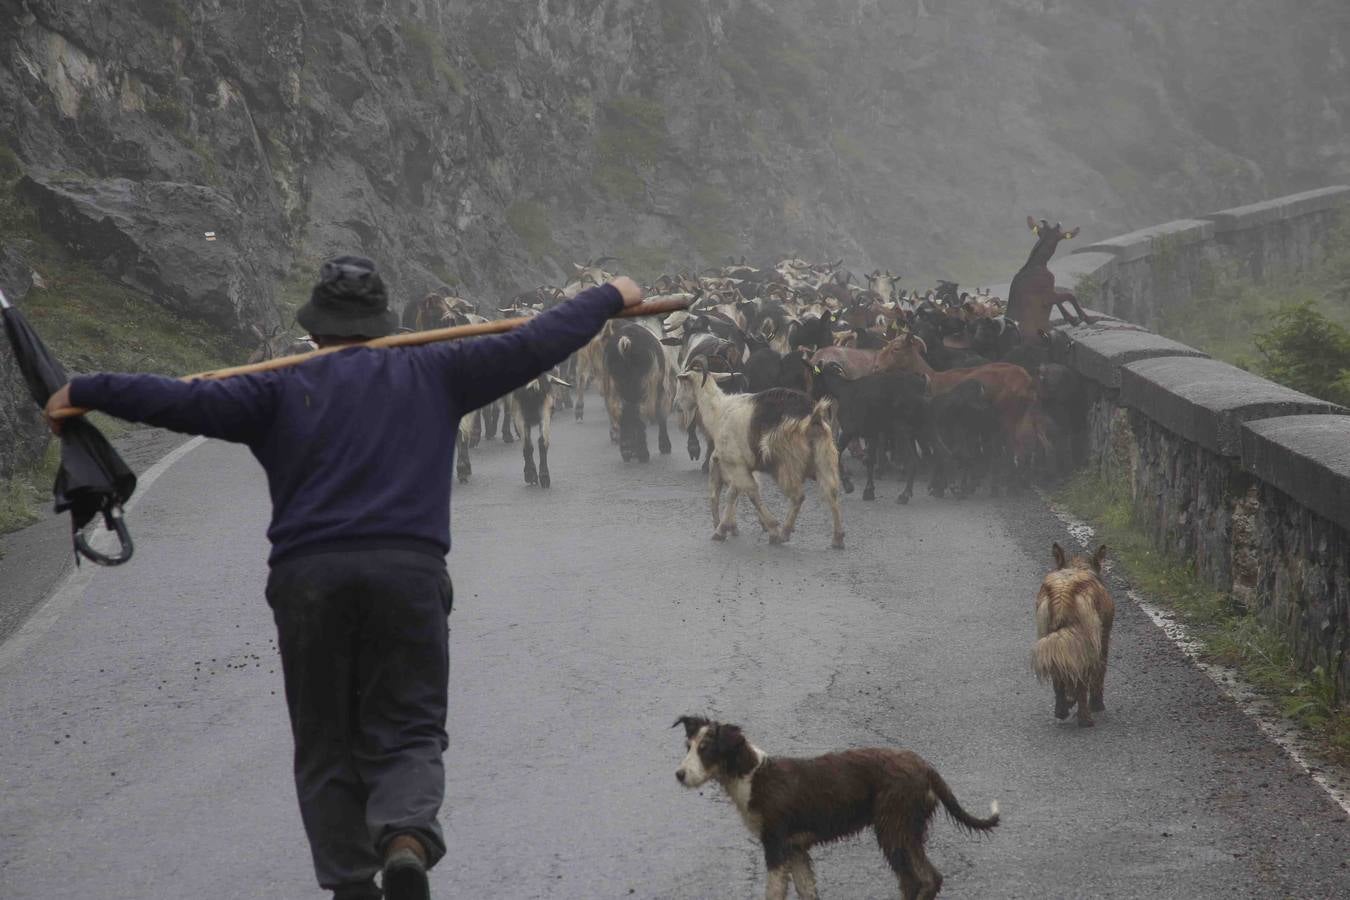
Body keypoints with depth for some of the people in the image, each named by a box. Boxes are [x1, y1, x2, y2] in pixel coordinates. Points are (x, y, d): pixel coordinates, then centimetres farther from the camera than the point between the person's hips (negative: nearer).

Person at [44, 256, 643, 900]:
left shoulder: (282, 391, 9)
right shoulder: (430, 376, 12)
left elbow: (186, 402, 1)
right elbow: (532, 347, 15)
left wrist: (81, 393, 10)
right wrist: (611, 298, 27)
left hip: (307, 580, 0)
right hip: (408, 573, 0)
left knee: (326, 746, 10)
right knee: (407, 732, 4)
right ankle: (407, 835, -25)